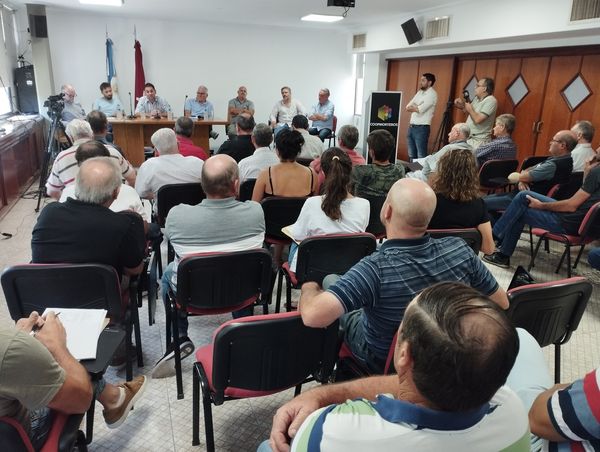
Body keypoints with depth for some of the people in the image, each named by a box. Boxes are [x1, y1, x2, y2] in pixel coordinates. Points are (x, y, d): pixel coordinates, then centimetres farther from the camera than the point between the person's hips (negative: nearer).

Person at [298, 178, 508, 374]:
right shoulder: (460, 250, -27)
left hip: (383, 365, -4)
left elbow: (313, 315, -47)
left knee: (330, 280, 17)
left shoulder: (375, 270, -41)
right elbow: (502, 304, -13)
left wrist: (309, 287, -24)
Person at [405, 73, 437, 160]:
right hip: (411, 126, 8)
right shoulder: (420, 92, 15)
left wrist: (413, 107, -2)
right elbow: (407, 107, 8)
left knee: (421, 155, -5)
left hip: (422, 128, -8)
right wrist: (416, 107, -10)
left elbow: (420, 109, -20)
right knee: (411, 155, 15)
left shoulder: (432, 94, -9)